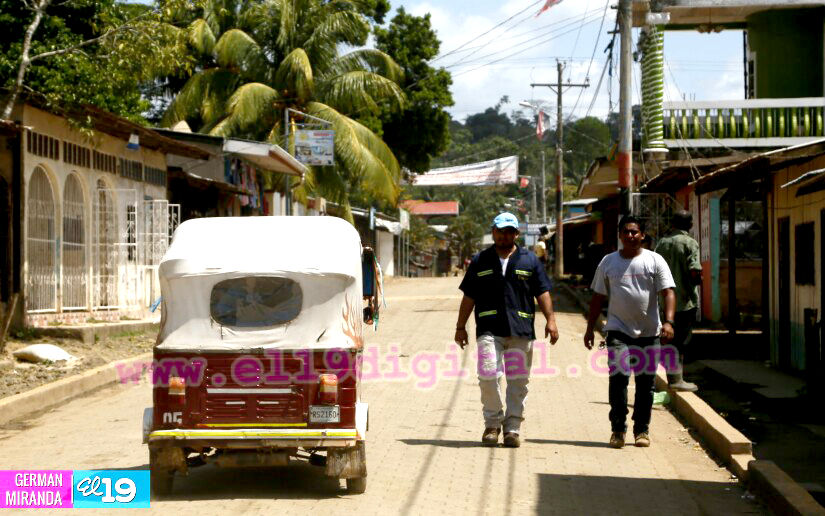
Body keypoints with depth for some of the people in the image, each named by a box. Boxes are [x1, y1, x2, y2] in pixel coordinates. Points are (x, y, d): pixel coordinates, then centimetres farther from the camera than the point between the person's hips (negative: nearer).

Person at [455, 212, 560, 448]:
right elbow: (469, 296, 14)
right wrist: (460, 327, 10)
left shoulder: (530, 260, 14)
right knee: (488, 375, -13)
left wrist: (550, 320, -2)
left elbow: (542, 293, 10)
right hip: (489, 329, -1)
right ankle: (492, 424, 3)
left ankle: (512, 428, 11)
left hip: (521, 329, 1)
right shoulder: (480, 261, 14)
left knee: (518, 380, 2)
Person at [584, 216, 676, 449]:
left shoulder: (654, 261, 2)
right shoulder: (608, 262, 7)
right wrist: (590, 328, 9)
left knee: (645, 383, 6)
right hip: (618, 330, 0)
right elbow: (598, 297, 12)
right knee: (618, 377, -14)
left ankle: (642, 430, 18)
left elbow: (668, 292, -6)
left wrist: (668, 322, -20)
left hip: (649, 332, 0)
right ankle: (618, 429, -7)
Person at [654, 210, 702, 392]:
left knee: (671, 339, 14)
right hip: (686, 299, -6)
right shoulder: (690, 243, -11)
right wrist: (699, 280, 0)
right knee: (681, 339, 0)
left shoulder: (662, 242, 7)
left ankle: (672, 377, 20)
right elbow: (694, 272, -20)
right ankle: (676, 379, 0)